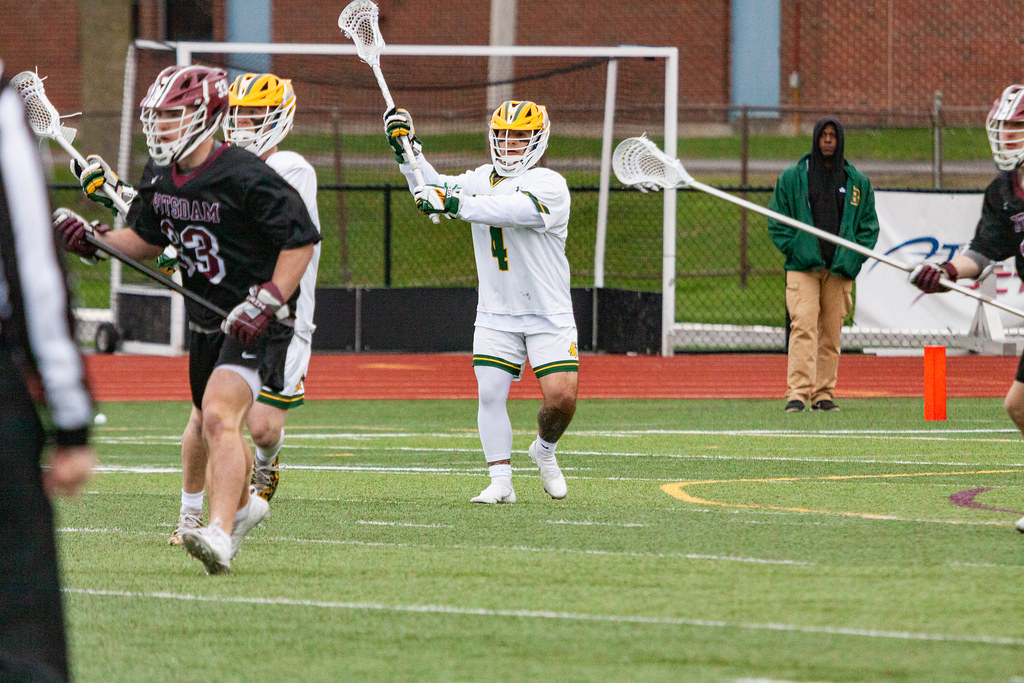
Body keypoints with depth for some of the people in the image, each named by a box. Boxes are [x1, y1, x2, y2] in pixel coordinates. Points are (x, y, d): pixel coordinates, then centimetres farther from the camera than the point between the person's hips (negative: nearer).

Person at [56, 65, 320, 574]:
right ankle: (242, 505, 49)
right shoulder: (160, 177, 2)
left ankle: (219, 536, -33)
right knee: (206, 427, 21)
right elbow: (147, 240, 16)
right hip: (206, 318, 8)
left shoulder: (244, 178, -22)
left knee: (219, 416, -26)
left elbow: (302, 240, -16)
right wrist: (93, 238, -2)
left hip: (255, 321, -8)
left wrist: (266, 303, -23)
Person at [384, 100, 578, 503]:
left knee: (561, 397, -12)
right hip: (496, 314, 4)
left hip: (549, 315, -4)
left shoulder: (549, 186, -12)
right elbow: (433, 190, 2)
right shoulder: (483, 180, 9)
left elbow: (512, 210, -30)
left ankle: (545, 449, 19)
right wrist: (408, 151, -12)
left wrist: (456, 203, -40)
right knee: (490, 392, -10)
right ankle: (501, 482, -3)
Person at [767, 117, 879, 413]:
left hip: (840, 269, 2)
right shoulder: (792, 178, 6)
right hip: (803, 268, -2)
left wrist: (854, 259, 0)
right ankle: (798, 393, -21)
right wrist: (793, 250, -6)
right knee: (804, 328, -15)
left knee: (831, 333, 4)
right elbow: (777, 220, 7)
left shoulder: (858, 182, 12)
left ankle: (824, 394, 9)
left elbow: (869, 225, 14)